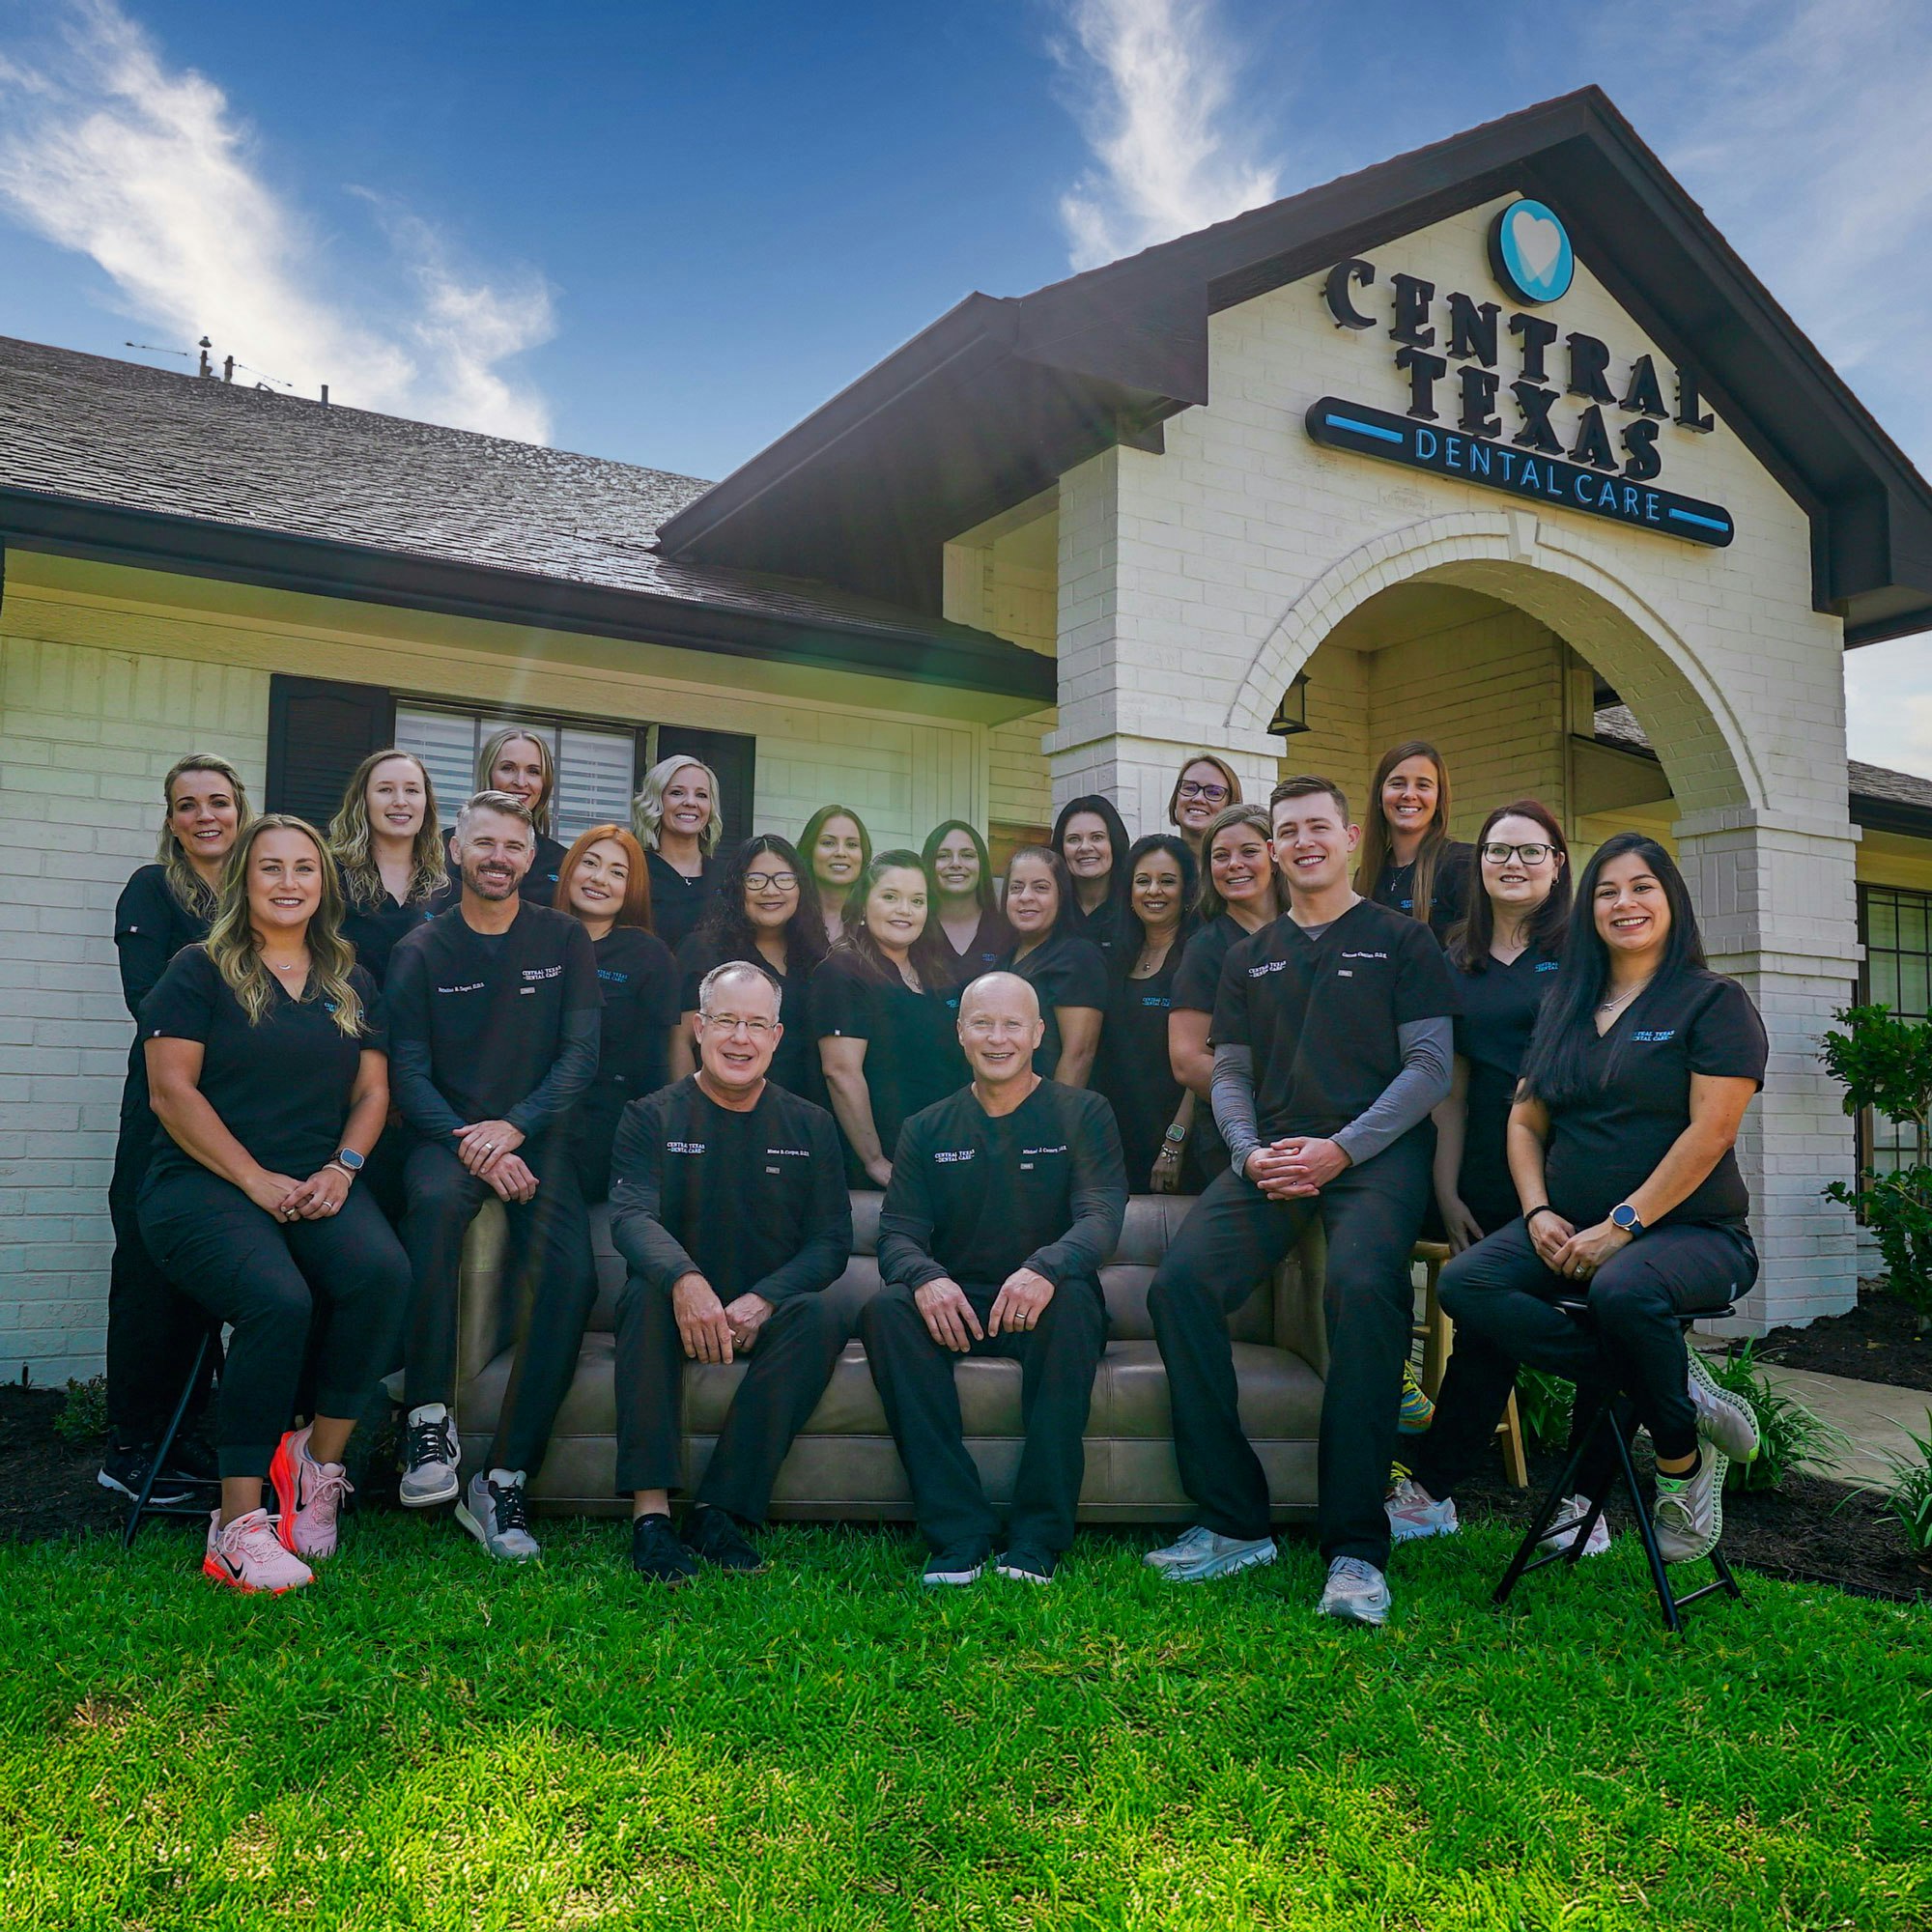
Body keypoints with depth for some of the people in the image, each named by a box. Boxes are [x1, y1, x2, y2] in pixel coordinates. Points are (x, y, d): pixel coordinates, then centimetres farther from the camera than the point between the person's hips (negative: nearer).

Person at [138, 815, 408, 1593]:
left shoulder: (352, 984, 18)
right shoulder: (199, 972, 4)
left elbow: (372, 1091, 15)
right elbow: (172, 1091, -5)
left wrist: (342, 1168, -4)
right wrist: (256, 1180, -12)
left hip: (318, 1185, 4)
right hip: (203, 1182, -4)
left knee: (382, 1271, -29)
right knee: (279, 1299, -33)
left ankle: (320, 1463, -11)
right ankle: (238, 1523, -21)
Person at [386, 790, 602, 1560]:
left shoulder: (564, 941, 9)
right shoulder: (421, 950, 8)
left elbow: (581, 1054, 1)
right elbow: (409, 1071, 1)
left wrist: (513, 1129, -15)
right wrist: (468, 1144, -16)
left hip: (536, 1139, 1)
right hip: (446, 1134, 0)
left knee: (570, 1278, -25)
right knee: (436, 1199, -37)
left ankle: (504, 1482, -15)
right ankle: (429, 1419, -26)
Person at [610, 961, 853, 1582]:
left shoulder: (809, 1127, 9)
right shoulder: (652, 1117, 5)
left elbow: (830, 1241, 2)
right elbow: (631, 1216, -12)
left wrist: (761, 1301, -18)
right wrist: (685, 1280, -35)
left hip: (768, 1315, 1)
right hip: (680, 1311, -1)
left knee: (821, 1314, -30)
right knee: (649, 1293, -32)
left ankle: (718, 1511, -28)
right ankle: (649, 1511, -35)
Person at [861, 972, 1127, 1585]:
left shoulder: (1083, 1114, 5)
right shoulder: (926, 1130, 12)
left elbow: (1102, 1215, -10)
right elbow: (897, 1233, 2)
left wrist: (1045, 1268, -33)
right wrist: (925, 1278, -24)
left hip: (1038, 1309, -2)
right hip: (954, 1307, 2)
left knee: (1072, 1299, -35)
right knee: (885, 1308, -29)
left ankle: (1038, 1537, -30)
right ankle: (958, 1533, -29)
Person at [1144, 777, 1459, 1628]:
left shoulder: (1401, 940, 10)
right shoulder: (1249, 957, 23)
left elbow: (1430, 1064, 2)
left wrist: (1341, 1148, -11)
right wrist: (1251, 1151, -3)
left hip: (1377, 1151, -4)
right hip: (1272, 1156, 4)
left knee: (1362, 1286, -35)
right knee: (1180, 1284, -22)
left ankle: (1356, 1546, -26)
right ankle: (1234, 1523, -14)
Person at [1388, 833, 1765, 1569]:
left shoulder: (1713, 1001, 0)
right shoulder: (1565, 1005, 18)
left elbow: (1711, 1130, -11)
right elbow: (1525, 1122, 15)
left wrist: (1623, 1224, -17)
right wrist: (1539, 1214, -2)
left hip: (1693, 1229, -5)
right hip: (1569, 1232, 5)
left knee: (1622, 1290, -38)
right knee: (1467, 1284, -23)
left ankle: (1680, 1454, -12)